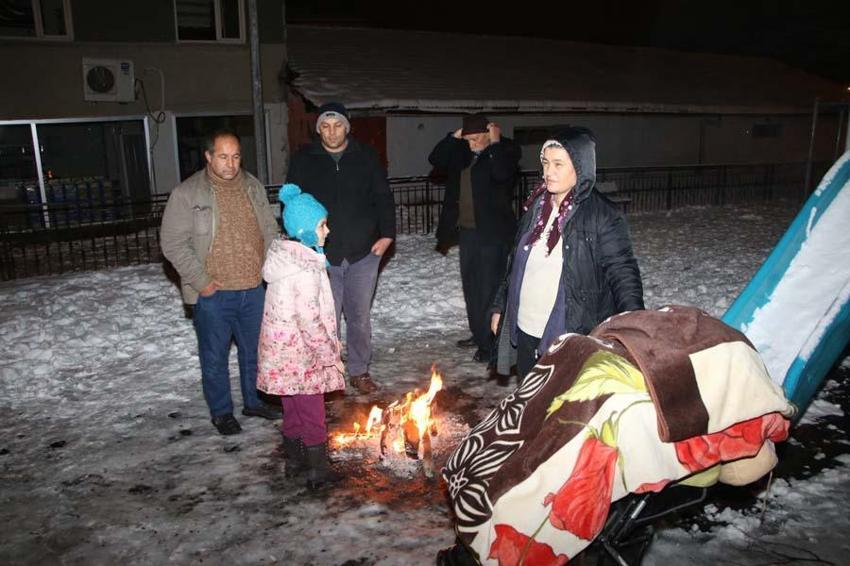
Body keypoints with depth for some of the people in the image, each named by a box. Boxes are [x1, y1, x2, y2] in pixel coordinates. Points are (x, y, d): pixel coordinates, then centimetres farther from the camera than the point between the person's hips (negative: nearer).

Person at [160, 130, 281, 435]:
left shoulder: (253, 187, 6)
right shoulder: (186, 194, -9)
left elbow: (270, 230, 14)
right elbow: (173, 243, -10)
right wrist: (200, 281, -14)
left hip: (254, 289, 4)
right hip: (213, 294, -4)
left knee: (255, 350, 17)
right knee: (215, 356, 8)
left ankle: (254, 401, 36)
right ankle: (221, 412, 26)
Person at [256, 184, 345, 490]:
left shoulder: (285, 256, 4)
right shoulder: (306, 270, -25)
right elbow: (309, 320, -24)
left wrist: (328, 341, 17)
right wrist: (331, 354, -12)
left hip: (280, 348, 9)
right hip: (300, 353, -9)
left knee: (293, 408, 21)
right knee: (312, 412, 6)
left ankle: (294, 460, 36)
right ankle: (318, 470, 19)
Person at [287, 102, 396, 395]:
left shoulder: (366, 157, 4)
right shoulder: (304, 160, 1)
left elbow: (383, 198, 6)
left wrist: (386, 234, -4)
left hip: (363, 253, 1)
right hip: (322, 255, -1)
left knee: (360, 316, 11)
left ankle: (359, 371, 27)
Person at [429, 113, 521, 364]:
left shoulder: (505, 151, -8)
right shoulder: (462, 153, 11)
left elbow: (501, 174, -27)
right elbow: (435, 159, 8)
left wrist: (495, 143, -18)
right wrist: (454, 137, 2)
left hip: (493, 232, -7)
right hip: (466, 230, 7)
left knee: (489, 287, -5)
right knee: (471, 284, 15)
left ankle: (490, 343, 4)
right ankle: (478, 334, 30)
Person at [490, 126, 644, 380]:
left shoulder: (604, 216, -11)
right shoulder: (535, 207, 7)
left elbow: (623, 272, -16)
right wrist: (499, 307, 19)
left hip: (573, 339, -6)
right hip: (526, 332, 6)